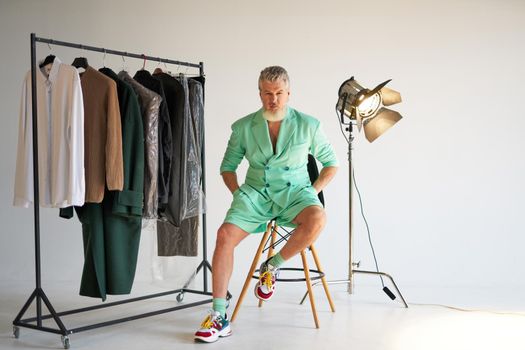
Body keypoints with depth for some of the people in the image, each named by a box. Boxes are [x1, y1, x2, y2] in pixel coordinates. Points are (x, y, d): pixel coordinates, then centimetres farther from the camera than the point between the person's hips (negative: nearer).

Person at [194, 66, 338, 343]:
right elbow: (227, 166, 14)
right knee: (225, 235, -24)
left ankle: (272, 267, -11)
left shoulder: (308, 125, 1)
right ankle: (219, 317, -17)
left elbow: (331, 163, 10)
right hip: (255, 192, 1)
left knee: (316, 219, -36)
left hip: (294, 191, -1)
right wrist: (238, 194, -1)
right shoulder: (243, 127, 4)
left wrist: (313, 191, -3)